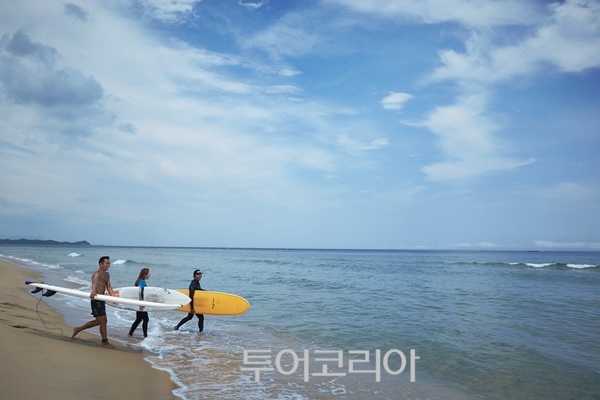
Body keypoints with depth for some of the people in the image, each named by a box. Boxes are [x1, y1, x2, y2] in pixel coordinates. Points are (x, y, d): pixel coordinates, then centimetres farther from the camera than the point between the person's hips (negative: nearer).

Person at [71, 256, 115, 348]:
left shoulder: (107, 275, 12)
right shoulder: (96, 274, -17)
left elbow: (108, 286, 8)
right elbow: (94, 283, -38)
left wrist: (113, 297, -10)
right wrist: (93, 292, -60)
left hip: (101, 300, 9)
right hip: (96, 300, -9)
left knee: (99, 321, 19)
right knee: (103, 320, -4)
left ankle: (78, 329, 35)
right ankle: (105, 342, 9)